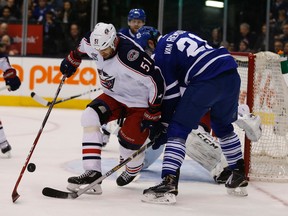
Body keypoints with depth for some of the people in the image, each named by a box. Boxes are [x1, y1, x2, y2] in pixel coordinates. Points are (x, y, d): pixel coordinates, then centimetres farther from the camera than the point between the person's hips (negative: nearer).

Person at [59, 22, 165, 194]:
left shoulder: (131, 55, -36)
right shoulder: (95, 42, -14)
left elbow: (156, 83, -29)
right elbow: (82, 46, 14)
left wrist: (152, 116, -23)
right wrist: (72, 60, 22)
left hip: (139, 102, -7)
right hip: (115, 96, 7)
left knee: (129, 141, -14)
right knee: (90, 116, -16)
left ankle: (134, 170, 24)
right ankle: (93, 172, -22)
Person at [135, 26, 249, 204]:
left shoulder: (160, 54, 5)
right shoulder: (178, 36, 28)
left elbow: (170, 94, 4)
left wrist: (164, 130, 11)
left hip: (207, 81, -8)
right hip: (232, 75, 8)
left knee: (178, 129, -1)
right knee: (223, 126, 29)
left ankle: (169, 183, -14)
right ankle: (239, 177, 36)